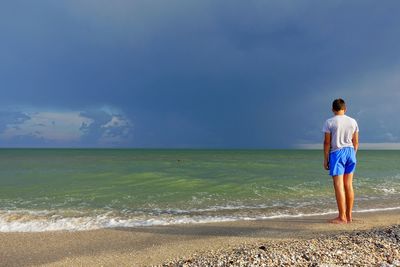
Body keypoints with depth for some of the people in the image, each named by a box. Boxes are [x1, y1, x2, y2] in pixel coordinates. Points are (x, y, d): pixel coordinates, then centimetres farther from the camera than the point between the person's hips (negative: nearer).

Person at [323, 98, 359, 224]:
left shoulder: (329, 122, -7)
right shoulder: (353, 121, 7)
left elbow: (327, 142, -9)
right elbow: (355, 142, 9)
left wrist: (325, 159, -2)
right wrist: (352, 156, 20)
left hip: (336, 153, -5)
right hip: (350, 152, 6)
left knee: (338, 186, -3)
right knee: (348, 185, 12)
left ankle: (342, 217, 1)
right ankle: (349, 216, 20)